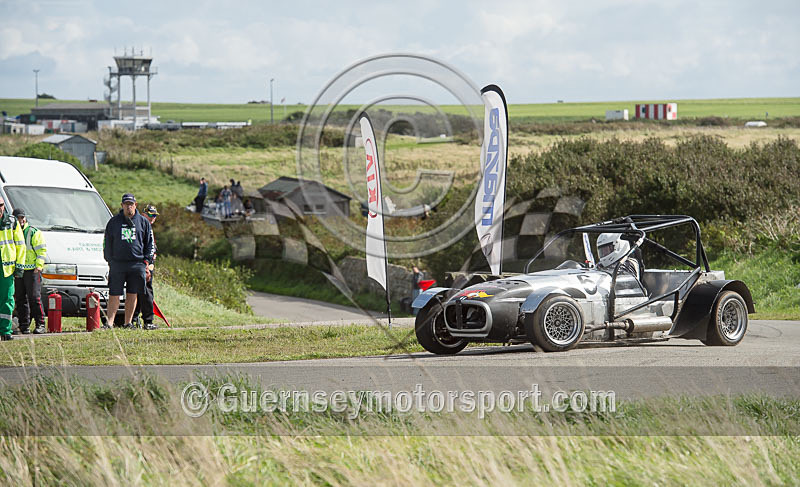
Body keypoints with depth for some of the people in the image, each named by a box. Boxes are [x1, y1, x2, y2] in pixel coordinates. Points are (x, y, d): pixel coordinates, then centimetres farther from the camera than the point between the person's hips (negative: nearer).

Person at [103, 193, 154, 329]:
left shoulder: (143, 222, 10)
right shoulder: (114, 221, 8)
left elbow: (149, 244, 14)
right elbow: (107, 243, 11)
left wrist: (147, 262, 4)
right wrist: (109, 261, 4)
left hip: (137, 264, 1)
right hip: (117, 263, -1)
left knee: (132, 295, 4)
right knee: (114, 295, -5)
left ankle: (128, 323, 10)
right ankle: (109, 322, -6)